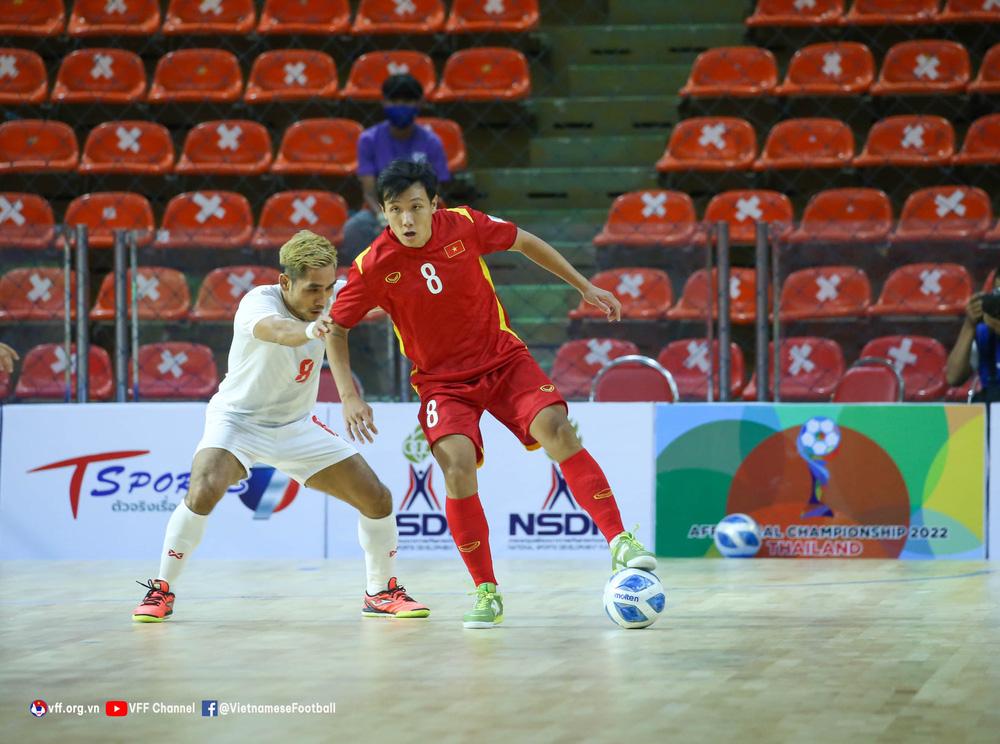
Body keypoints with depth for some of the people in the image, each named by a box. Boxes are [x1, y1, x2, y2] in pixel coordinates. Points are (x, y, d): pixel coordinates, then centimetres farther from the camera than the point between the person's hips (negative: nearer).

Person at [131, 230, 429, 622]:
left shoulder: (330, 299, -13)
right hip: (238, 419, -5)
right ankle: (161, 591, -10)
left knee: (378, 500, -2)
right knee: (203, 492, -30)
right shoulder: (259, 302, -29)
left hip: (297, 427, 5)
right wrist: (308, 330, -76)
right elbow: (276, 330, -53)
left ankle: (381, 592, 22)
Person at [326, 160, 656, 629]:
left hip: (504, 359, 1)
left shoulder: (464, 225, -11)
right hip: (443, 381, -1)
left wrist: (585, 287, 10)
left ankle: (619, 543, -21)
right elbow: (336, 328, -1)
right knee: (458, 468, -24)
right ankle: (487, 594, -11)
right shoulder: (374, 266, -14)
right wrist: (349, 397, -11)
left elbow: (525, 243, 8)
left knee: (557, 429, -24)